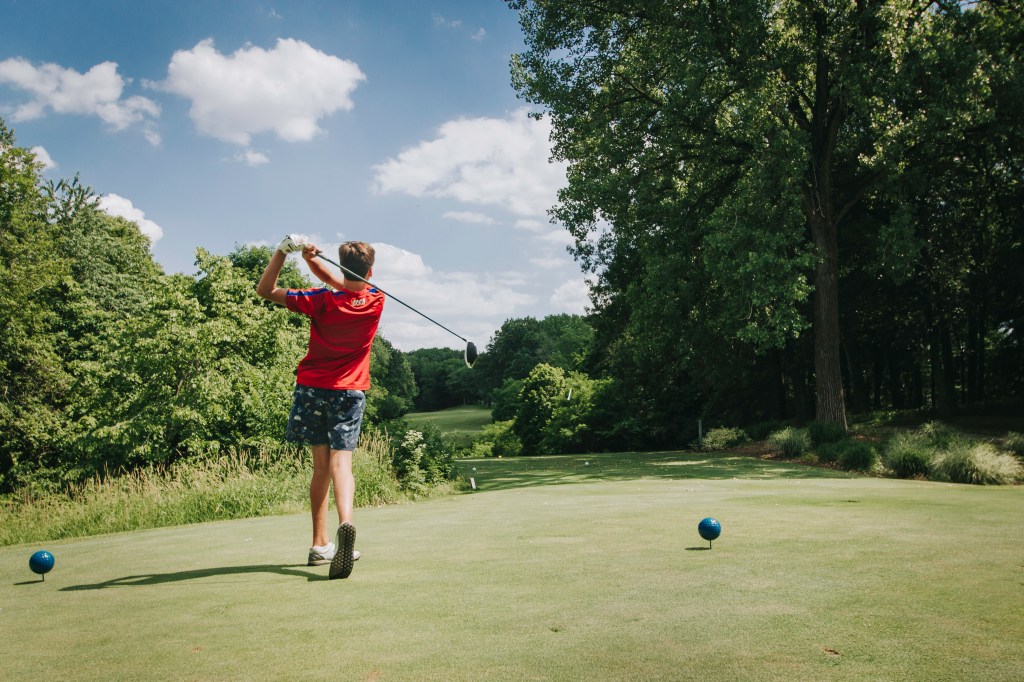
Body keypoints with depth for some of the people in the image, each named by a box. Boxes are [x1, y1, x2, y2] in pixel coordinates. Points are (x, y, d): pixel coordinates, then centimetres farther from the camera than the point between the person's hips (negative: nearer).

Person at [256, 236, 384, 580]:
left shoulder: (321, 302, -13)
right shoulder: (376, 301, -5)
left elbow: (265, 290, -7)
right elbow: (340, 285, 7)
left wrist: (283, 251, -15)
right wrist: (311, 259, -6)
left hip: (312, 387, 0)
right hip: (350, 391, 0)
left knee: (321, 465, 9)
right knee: (341, 462, -7)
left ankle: (320, 544, 13)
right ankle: (345, 522, -35)